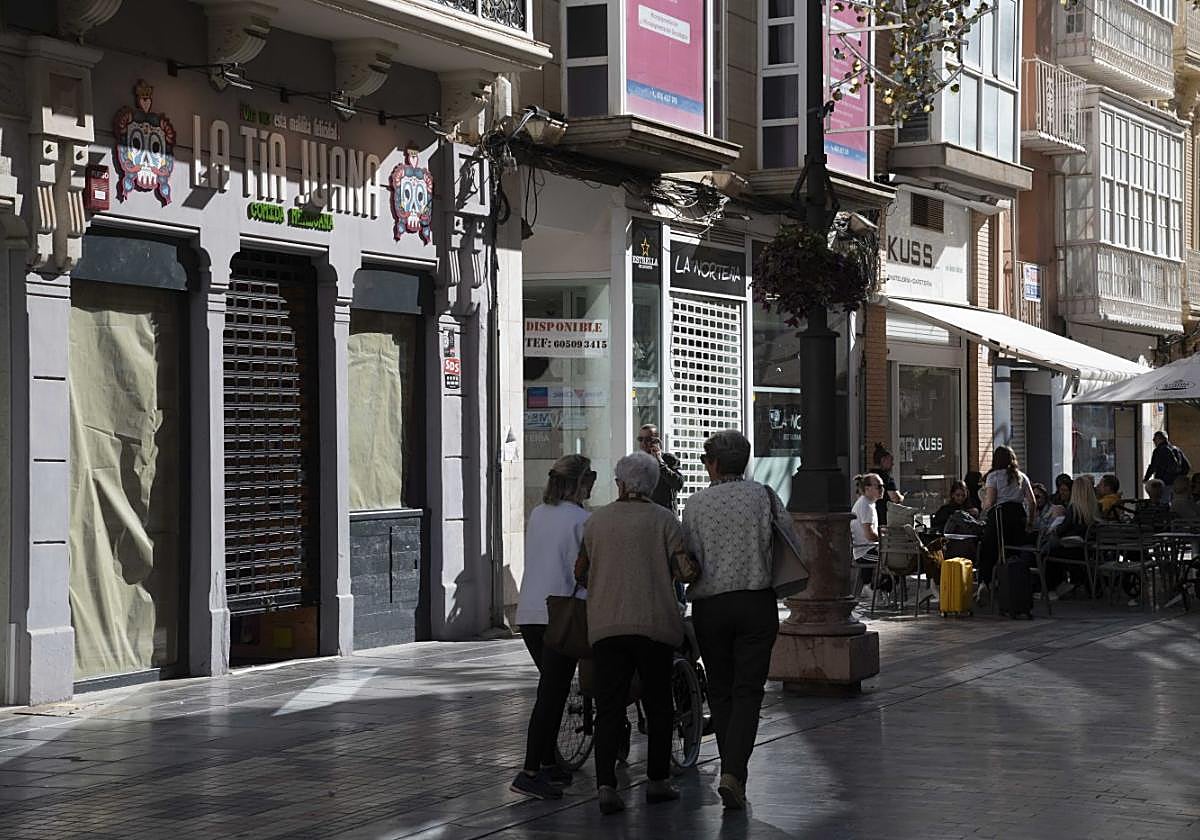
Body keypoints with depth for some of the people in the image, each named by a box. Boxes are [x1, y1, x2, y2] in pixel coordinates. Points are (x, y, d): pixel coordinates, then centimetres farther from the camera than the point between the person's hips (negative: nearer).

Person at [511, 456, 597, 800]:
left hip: (528, 613, 7)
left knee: (553, 690, 18)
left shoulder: (537, 515, 12)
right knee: (552, 693, -7)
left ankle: (548, 763, 21)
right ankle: (530, 772, -12)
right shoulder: (580, 519, -9)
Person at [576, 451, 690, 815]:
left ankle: (606, 785, -12)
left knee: (609, 706, 1)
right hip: (654, 623, -1)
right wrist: (667, 580, 13)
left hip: (605, 625, 2)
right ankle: (657, 781, 19)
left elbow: (579, 572, 13)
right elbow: (685, 567, -9)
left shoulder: (596, 520, 7)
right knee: (657, 703, 13)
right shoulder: (662, 519, -1)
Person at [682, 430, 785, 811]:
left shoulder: (696, 504, -1)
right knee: (747, 691, -1)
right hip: (757, 602, -1)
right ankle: (734, 772, -17)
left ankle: (730, 769, 14)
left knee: (720, 691, 13)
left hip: (709, 605, 1)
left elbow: (689, 560, -3)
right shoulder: (763, 496, 0)